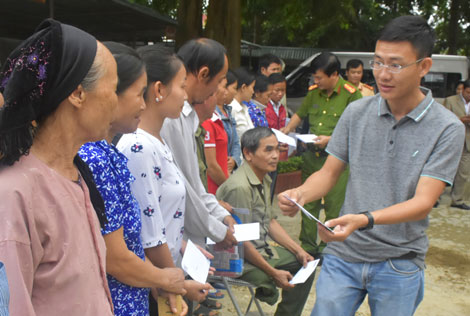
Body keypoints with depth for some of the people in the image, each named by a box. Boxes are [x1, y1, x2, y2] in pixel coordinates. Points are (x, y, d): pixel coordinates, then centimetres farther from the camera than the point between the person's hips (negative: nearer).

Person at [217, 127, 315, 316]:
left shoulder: (265, 180, 7)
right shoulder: (239, 187, -24)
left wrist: (299, 251, 8)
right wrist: (274, 273, -19)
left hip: (264, 248, 10)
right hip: (242, 258, -10)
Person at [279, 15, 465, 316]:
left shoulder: (447, 128, -10)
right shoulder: (357, 112, -2)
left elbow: (423, 203, -17)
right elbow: (329, 173, 3)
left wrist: (365, 220, -34)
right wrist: (300, 194, -19)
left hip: (400, 264, -1)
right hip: (343, 256, 2)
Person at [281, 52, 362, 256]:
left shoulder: (351, 94, -9)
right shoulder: (313, 92, 9)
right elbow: (300, 114, 24)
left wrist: (330, 139, -20)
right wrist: (287, 129, 7)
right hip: (312, 155, 6)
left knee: (334, 207, 0)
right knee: (308, 204, 11)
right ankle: (307, 245, 24)